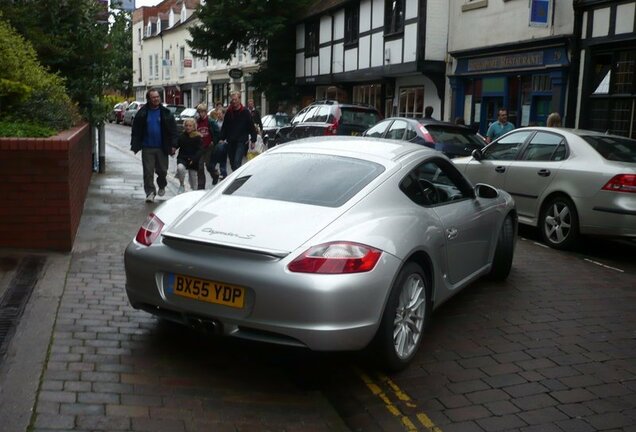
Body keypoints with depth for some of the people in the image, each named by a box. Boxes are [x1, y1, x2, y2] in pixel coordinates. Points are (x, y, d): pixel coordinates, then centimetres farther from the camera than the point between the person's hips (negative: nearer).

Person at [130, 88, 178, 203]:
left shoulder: (166, 113, 2)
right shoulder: (142, 113, 2)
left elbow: (173, 130, 1)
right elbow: (136, 131, 4)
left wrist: (173, 145, -6)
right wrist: (135, 145, -2)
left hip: (162, 147, 0)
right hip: (147, 148, 0)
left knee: (162, 170, 10)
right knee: (148, 172, -2)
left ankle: (162, 186, 37)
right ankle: (150, 192, 4)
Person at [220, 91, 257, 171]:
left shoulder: (245, 112, -2)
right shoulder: (228, 112, 8)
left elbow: (251, 127, -1)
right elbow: (224, 127, 12)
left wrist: (253, 140, -5)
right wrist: (222, 138, 5)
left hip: (241, 142, -5)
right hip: (230, 142, 5)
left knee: (237, 162, -17)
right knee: (232, 163, 11)